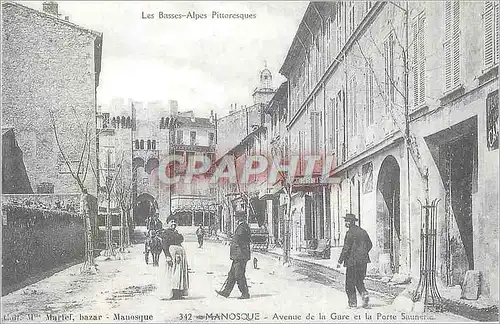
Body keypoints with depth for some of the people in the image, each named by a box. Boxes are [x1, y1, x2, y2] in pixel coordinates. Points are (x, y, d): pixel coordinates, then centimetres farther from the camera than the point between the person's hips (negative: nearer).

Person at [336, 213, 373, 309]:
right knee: (359, 281, 18)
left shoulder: (350, 233, -13)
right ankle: (364, 294, -5)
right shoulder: (363, 231, 9)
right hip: (363, 261, 7)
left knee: (350, 283, 5)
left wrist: (340, 261, -12)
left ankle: (352, 302, 8)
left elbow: (346, 248, -17)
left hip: (352, 261, -7)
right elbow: (369, 245, 15)